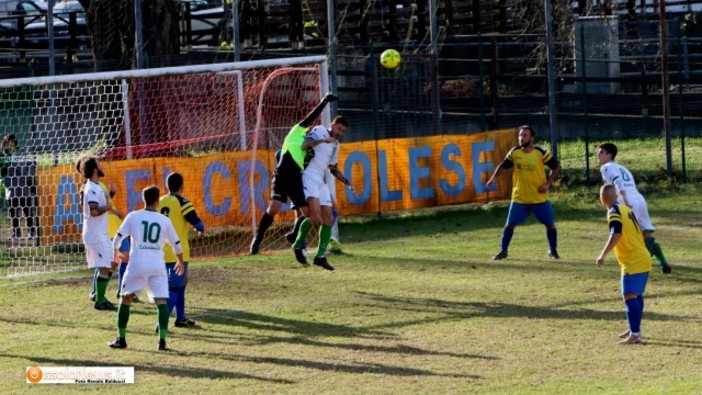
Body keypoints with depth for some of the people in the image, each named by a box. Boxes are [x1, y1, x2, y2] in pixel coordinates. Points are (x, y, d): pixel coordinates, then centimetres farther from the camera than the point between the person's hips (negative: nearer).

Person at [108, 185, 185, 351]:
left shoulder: (133, 217, 4)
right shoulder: (165, 220, 8)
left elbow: (117, 239, 6)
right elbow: (176, 244, 15)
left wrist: (116, 256, 26)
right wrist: (180, 262, 34)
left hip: (137, 264, -1)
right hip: (158, 265, 1)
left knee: (125, 299, 13)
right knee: (161, 301, 1)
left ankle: (121, 339, 13)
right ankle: (162, 341, -11)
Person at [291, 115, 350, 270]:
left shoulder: (335, 145, 22)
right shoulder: (320, 131, -1)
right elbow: (304, 145, -18)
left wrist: (346, 181, 21)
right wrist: (322, 140, -32)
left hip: (322, 181, 8)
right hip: (309, 177, -8)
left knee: (328, 218, 0)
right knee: (315, 215, -21)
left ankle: (321, 256, 5)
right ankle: (298, 245, -3)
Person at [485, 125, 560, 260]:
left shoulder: (541, 153, -9)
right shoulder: (515, 152, -3)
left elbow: (555, 167, 1)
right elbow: (503, 165, 8)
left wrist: (548, 184, -9)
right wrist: (493, 177, -8)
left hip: (540, 198, -1)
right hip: (519, 198, 1)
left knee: (550, 224, 3)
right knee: (510, 224, -2)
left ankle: (553, 251, 23)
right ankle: (503, 251, 12)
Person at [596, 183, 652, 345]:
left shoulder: (614, 212, -12)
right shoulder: (626, 209, 14)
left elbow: (616, 234, -27)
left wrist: (603, 254, -29)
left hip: (633, 263, -10)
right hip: (643, 259, 10)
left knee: (630, 296, -13)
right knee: (636, 295, 20)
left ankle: (634, 335, -21)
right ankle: (634, 329, 31)